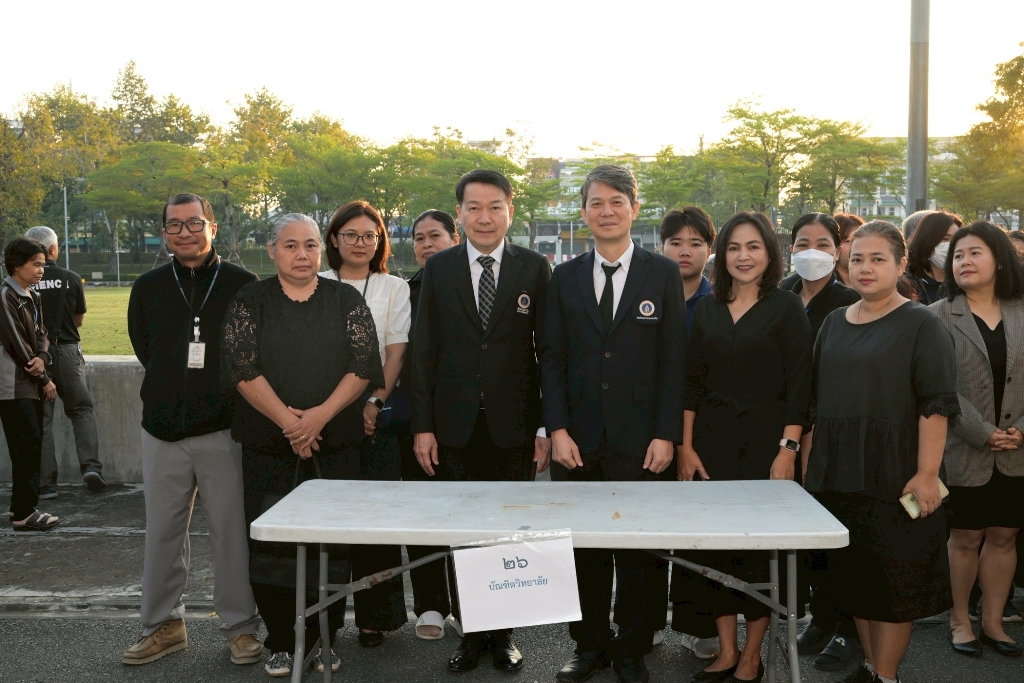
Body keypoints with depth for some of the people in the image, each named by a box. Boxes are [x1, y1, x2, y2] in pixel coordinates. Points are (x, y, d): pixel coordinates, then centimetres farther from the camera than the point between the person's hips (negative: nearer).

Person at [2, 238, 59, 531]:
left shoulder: (32, 297, 15)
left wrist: (42, 358, -11)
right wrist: (44, 380, -10)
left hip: (30, 384, 9)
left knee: (30, 446, 11)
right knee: (27, 445, -8)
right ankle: (24, 513, -2)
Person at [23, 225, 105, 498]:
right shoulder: (71, 279, -2)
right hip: (67, 351, 0)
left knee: (41, 418, 8)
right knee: (81, 409, 14)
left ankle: (45, 483, 10)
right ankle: (91, 465, -2)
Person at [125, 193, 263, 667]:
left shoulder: (242, 285, -1)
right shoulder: (148, 287, 9)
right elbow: (145, 349, 16)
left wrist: (217, 393, 2)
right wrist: (172, 394, 10)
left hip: (224, 430, -3)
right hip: (163, 431, 3)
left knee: (232, 532, 2)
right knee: (162, 532, 11)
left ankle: (240, 627, 16)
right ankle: (163, 625, 27)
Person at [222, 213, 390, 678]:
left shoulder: (346, 300, 5)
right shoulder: (249, 302, 4)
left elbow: (364, 365, -3)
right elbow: (243, 368, -5)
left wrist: (321, 414, -15)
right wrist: (288, 420, -14)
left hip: (336, 446, 0)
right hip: (268, 445, 0)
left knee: (333, 543, 3)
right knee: (272, 543, 4)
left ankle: (324, 639, 18)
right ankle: (282, 642, 18)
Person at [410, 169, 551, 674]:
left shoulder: (535, 269, 1)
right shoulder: (438, 269, 5)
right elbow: (424, 351, 4)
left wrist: (548, 426, -4)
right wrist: (423, 425, -1)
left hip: (513, 424, -1)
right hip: (456, 425, 1)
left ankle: (503, 631, 23)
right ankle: (471, 630, 22)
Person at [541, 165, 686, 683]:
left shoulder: (663, 274, 3)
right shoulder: (565, 277, 8)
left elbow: (673, 361, -1)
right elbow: (552, 358, 6)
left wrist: (666, 434, -7)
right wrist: (557, 428, -4)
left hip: (640, 440, -1)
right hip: (581, 440, 2)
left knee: (639, 551, 7)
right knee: (584, 547, 9)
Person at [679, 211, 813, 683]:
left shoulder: (786, 307, -2)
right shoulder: (708, 308, 8)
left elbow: (798, 384, -6)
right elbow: (693, 382, 8)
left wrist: (788, 450, -12)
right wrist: (686, 447, 2)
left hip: (765, 443, -3)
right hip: (712, 442, 3)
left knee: (760, 547, 3)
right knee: (715, 545, 5)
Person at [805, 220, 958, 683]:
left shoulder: (921, 324, -5)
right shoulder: (835, 322, 11)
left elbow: (936, 403, -12)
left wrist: (926, 475, -18)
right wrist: (811, 463, 12)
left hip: (893, 476, -5)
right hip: (837, 474, 6)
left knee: (894, 578, 3)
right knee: (853, 575, 12)